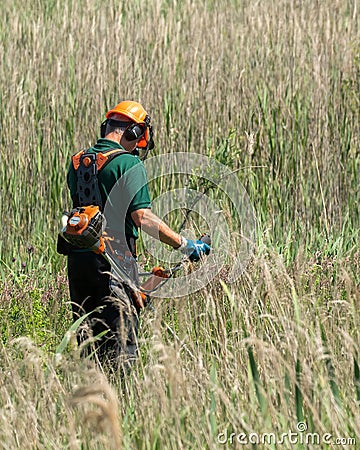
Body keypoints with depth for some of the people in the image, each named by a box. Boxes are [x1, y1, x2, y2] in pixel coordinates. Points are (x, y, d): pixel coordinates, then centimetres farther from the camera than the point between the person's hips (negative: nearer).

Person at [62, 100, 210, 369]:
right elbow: (143, 218, -16)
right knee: (121, 343, -3)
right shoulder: (128, 164, -10)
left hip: (77, 256, 7)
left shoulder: (77, 163, 12)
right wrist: (185, 246, -10)